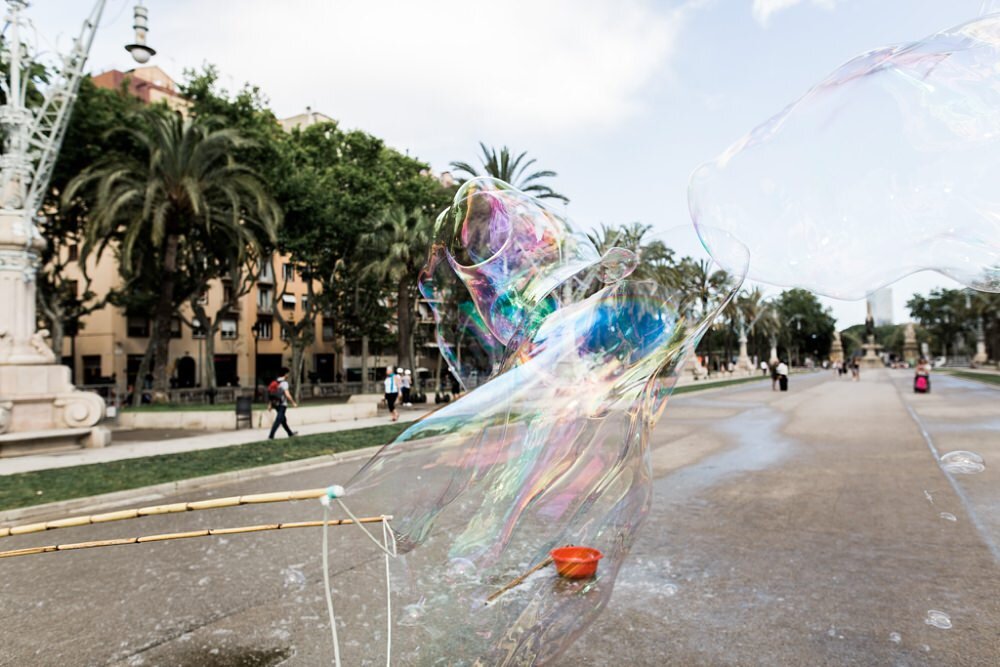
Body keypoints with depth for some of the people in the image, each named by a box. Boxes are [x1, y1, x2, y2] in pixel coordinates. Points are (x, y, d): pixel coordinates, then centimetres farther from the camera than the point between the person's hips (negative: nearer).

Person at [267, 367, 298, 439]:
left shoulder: (275, 382, 8)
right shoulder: (284, 383, -16)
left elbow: (272, 394, 13)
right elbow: (287, 395, -22)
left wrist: (270, 404, 18)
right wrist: (293, 403, -12)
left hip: (276, 404, 9)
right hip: (282, 405, -9)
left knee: (283, 420, 19)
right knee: (278, 421, -6)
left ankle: (290, 433, 33)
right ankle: (270, 436, -10)